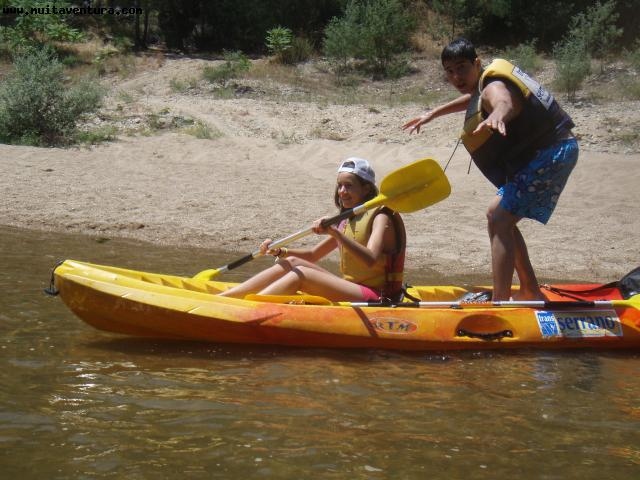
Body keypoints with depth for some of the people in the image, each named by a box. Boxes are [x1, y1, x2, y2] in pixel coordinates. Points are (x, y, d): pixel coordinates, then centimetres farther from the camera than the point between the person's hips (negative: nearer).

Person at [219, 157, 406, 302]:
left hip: (376, 299, -8)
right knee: (292, 263, -2)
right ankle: (222, 297, -9)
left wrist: (335, 232, -33)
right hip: (351, 292, 8)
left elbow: (371, 260, -26)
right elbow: (313, 255, 21)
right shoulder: (347, 222, 18)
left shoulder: (380, 217, -7)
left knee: (301, 275, -21)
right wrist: (281, 251, 3)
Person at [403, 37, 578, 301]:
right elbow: (471, 99, 35)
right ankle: (531, 293, 24)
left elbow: (504, 102, -47)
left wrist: (496, 116, -71)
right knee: (500, 218, 18)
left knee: (499, 218, -20)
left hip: (551, 154, -11)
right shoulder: (483, 83, 10)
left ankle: (500, 304, -25)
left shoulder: (493, 88, -21)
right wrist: (432, 114, 41)